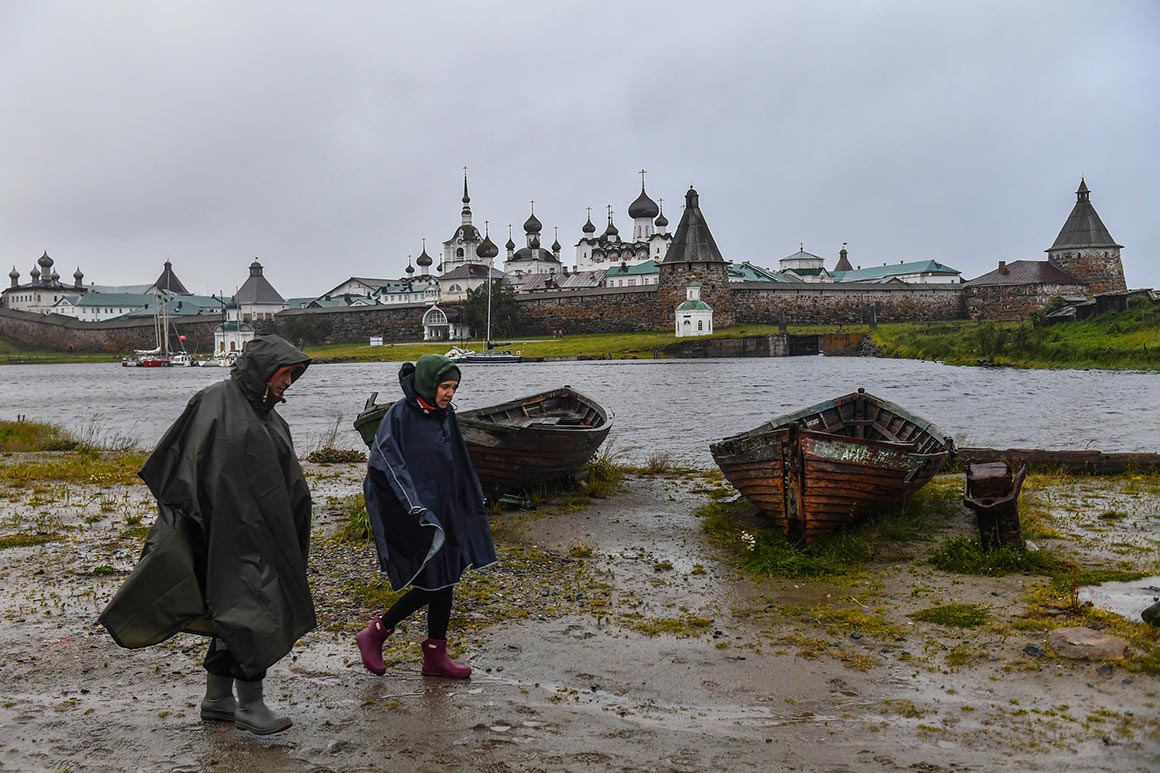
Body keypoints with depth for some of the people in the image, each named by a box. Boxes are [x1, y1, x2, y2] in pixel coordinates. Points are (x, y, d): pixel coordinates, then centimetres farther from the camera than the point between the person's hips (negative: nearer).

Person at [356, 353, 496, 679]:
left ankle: (435, 656, 21)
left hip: (443, 511, 8)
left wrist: (475, 500, 24)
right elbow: (384, 462, -23)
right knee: (430, 584, -5)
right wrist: (413, 505, -31)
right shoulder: (400, 415, -15)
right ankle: (374, 634, 15)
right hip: (413, 517, -8)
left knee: (444, 582, 9)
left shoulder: (445, 414, 7)